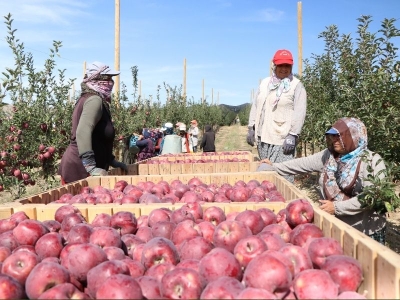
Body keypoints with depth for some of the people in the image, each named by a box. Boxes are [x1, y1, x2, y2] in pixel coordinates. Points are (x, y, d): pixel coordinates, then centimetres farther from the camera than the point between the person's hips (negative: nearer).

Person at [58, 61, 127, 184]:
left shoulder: (87, 98, 17)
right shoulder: (95, 100, -13)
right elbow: (82, 132, -29)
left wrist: (111, 160, 22)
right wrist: (91, 167, -33)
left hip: (77, 166, 10)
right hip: (79, 168, -10)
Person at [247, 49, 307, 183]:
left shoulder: (297, 86, -2)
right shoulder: (265, 83, 15)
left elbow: (299, 112, -10)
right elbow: (255, 106, 18)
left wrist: (292, 135, -17)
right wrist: (251, 128, 11)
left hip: (283, 139, -6)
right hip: (263, 137, 6)